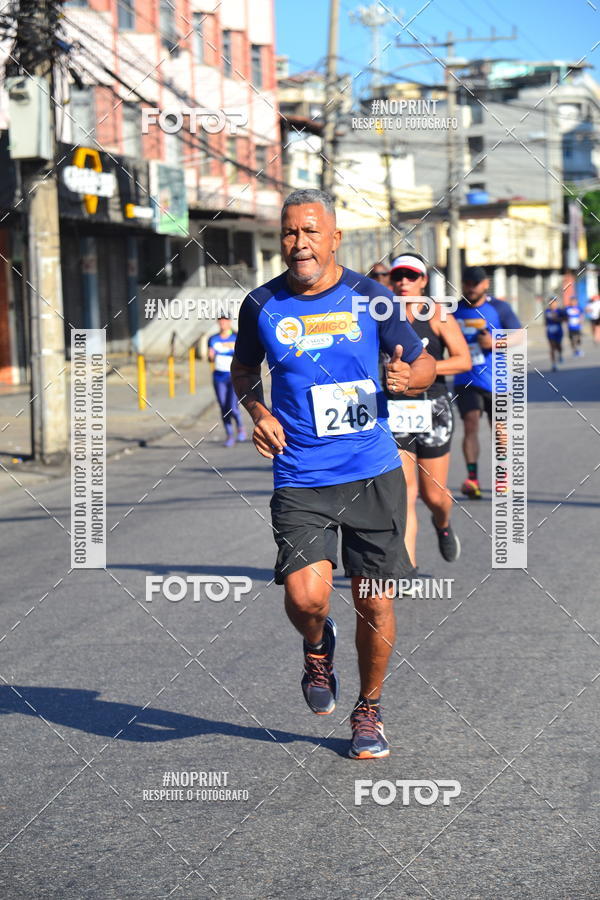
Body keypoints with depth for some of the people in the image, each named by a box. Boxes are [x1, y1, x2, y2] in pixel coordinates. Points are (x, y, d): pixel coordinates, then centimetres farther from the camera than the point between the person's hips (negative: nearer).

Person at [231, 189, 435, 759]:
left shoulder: (370, 298, 0)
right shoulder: (262, 306, 1)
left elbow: (423, 364, 10)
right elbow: (243, 371, 19)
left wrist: (408, 378, -14)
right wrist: (258, 413, -1)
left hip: (374, 475, 1)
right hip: (300, 481, -1)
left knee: (375, 604, 3)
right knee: (306, 595, -18)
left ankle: (368, 711, 26)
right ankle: (317, 648, 19)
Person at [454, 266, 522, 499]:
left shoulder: (499, 308, -1)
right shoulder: (455, 311, 7)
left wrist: (494, 343, -16)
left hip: (496, 380, -1)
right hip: (466, 381, 1)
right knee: (471, 423, -17)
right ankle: (472, 478, -23)